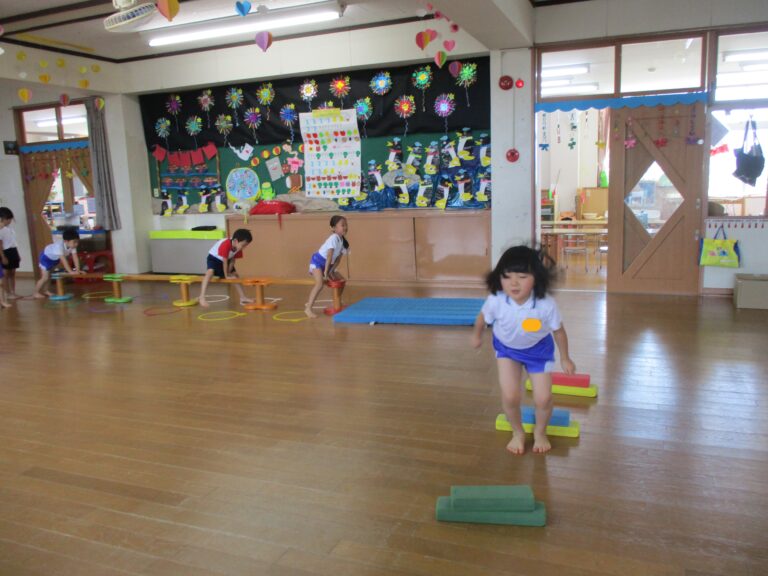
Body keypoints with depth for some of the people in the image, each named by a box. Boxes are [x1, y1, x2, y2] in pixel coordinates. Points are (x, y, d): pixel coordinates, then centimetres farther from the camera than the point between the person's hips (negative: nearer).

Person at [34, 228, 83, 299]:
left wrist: (78, 270, -26)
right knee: (45, 277, -8)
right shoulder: (59, 245, -43)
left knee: (49, 276, 20)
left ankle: (45, 290, 34)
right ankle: (36, 293, 6)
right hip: (46, 257, -8)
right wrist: (70, 271, -44)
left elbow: (75, 258, -21)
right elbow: (64, 260, -44)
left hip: (55, 259, 8)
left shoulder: (72, 246, -23)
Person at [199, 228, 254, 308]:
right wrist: (226, 276, -25)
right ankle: (202, 297, -39)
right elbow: (225, 261, -32)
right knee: (210, 272, -32)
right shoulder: (225, 245, -39)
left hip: (224, 260, 8)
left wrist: (229, 273, -12)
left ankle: (242, 298, 12)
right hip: (213, 258, -8)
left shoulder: (238, 247, -15)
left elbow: (232, 260, -6)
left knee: (235, 276, 6)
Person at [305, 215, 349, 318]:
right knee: (320, 283, -27)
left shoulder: (343, 241, 1)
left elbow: (338, 258, 4)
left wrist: (332, 271, -5)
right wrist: (326, 272, -25)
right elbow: (329, 256, -26)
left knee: (341, 280, 11)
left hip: (327, 264, 9)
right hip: (317, 261, -9)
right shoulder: (334, 238, -25)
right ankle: (308, 308, -26)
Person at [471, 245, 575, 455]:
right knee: (510, 396, -9)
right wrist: (476, 335, 11)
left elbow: (559, 331, -14)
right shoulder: (495, 301, -33)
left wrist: (565, 358, 0)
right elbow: (482, 317, -8)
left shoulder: (547, 305, -34)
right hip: (507, 348, 1)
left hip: (539, 349, 0)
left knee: (543, 398, -2)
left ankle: (540, 432, 33)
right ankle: (518, 432, 23)